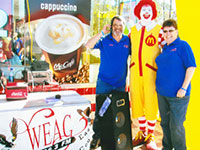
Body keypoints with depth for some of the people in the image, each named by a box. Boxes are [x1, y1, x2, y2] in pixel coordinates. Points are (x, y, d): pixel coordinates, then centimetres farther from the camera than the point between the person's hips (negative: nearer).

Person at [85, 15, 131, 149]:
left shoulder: (128, 41, 4)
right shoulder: (104, 40, -3)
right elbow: (88, 46, -17)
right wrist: (102, 33, -19)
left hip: (120, 84, 2)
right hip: (104, 83, -2)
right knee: (100, 110, 2)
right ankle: (97, 137, 17)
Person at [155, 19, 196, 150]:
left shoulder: (183, 45, -8)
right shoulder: (165, 48, 13)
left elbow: (191, 67, -13)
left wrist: (184, 88, -18)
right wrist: (160, 86, 15)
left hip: (177, 95, -7)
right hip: (162, 93, 7)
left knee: (176, 126, -2)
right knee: (165, 123, 17)